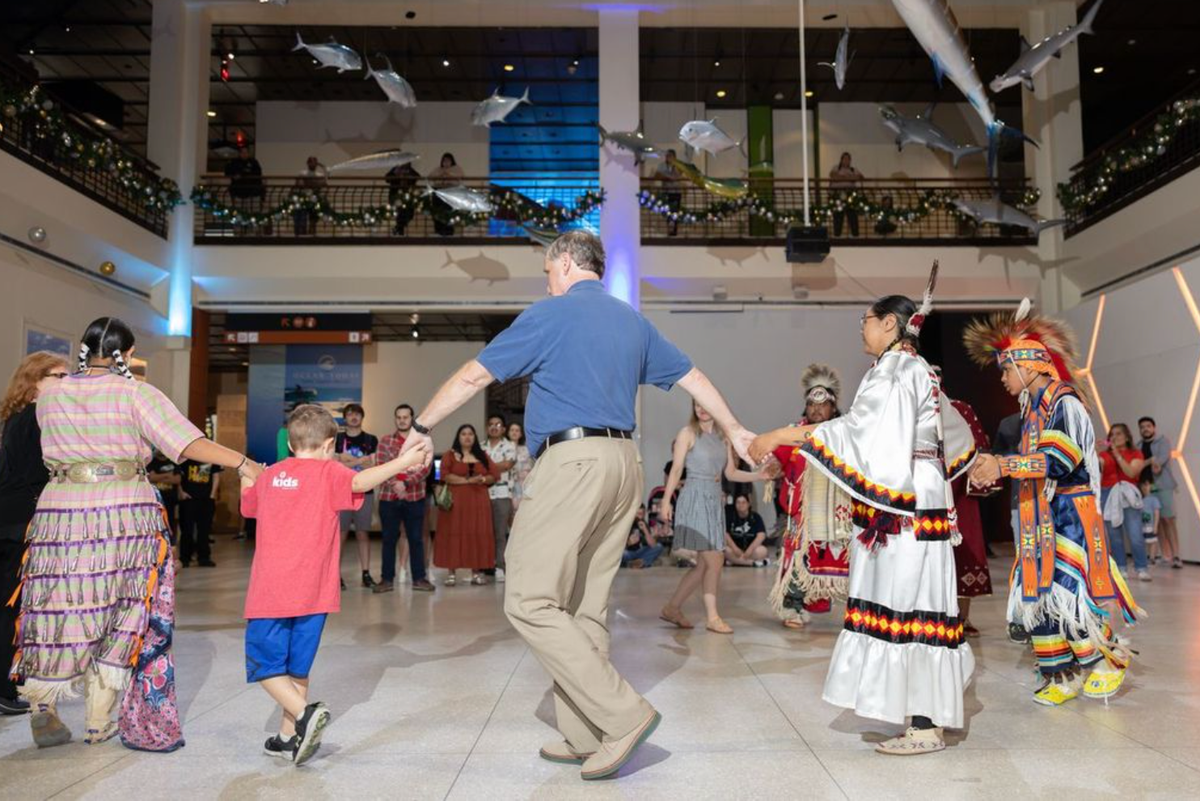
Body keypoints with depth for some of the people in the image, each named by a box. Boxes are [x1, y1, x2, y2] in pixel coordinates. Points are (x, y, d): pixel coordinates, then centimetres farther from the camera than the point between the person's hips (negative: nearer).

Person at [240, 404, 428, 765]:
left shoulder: (269, 475, 10)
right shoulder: (328, 472, -2)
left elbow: (248, 506, 30)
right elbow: (358, 482, -25)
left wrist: (246, 480, 50)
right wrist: (403, 462, -27)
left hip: (268, 592, 1)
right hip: (311, 594, -1)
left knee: (266, 665, 9)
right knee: (297, 668, 15)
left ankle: (304, 713, -12)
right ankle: (288, 737, 19)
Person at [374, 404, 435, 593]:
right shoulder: (385, 441, 5)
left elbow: (425, 468, -6)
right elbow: (379, 466, -4)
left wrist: (406, 483, -20)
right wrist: (394, 484, -19)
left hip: (415, 497, 0)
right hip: (388, 497, 0)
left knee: (416, 539, 6)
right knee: (389, 539, 7)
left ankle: (419, 578, 14)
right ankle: (387, 579, 14)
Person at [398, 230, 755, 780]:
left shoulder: (550, 314, -2)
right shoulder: (632, 321, 17)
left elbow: (474, 376, 0)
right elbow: (692, 376, 25)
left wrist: (422, 427, 12)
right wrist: (733, 430, 38)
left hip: (572, 461, -8)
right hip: (624, 463, 8)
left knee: (530, 601, -6)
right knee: (585, 608, 12)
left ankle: (624, 716, -9)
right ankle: (584, 738, 17)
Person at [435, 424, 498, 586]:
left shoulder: (483, 456, 16)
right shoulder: (449, 455, 6)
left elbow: (494, 476, 11)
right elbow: (445, 476, -9)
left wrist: (483, 479, -10)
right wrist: (468, 480, -15)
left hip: (479, 501, 3)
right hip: (456, 501, -3)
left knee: (478, 535, 0)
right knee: (454, 534, -5)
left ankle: (476, 572, 6)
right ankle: (451, 573, -1)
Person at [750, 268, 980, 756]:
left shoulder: (894, 369, -11)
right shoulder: (920, 371, 18)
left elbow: (858, 426, -25)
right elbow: (954, 434, 27)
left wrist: (780, 437, -27)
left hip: (902, 509, -10)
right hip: (920, 502, 10)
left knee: (907, 606, -6)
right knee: (917, 607, 12)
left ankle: (926, 727, 1)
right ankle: (928, 712, 20)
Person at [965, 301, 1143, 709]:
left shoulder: (1065, 403, -12)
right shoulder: (1032, 408, 14)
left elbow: (1060, 460, -24)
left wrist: (1002, 465, -29)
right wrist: (993, 470, 4)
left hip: (1070, 513, -8)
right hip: (1038, 518, 8)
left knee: (1066, 592, -8)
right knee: (1036, 594, 5)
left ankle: (1107, 662, 16)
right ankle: (1062, 675, 15)